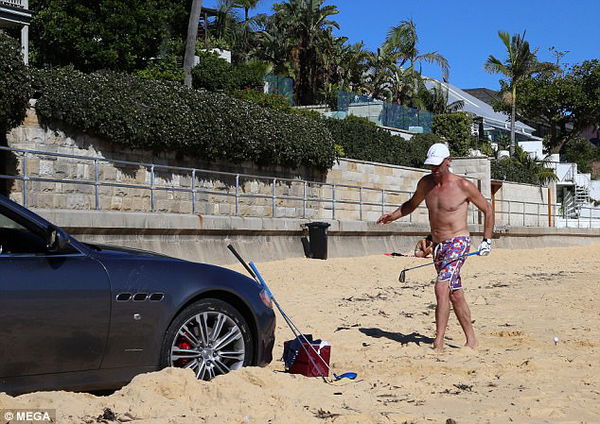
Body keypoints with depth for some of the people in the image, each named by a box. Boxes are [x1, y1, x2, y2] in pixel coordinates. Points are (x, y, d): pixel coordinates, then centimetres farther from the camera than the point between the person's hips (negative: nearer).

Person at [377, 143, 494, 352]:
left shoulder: (463, 185, -9)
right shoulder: (425, 183, 6)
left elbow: (487, 209, 3)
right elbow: (412, 204, 25)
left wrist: (487, 240, 1)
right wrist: (393, 215, 8)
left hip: (458, 242, -6)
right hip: (438, 246, 6)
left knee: (441, 287, -21)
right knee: (455, 294, 11)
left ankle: (438, 343, -21)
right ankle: (471, 340, 22)